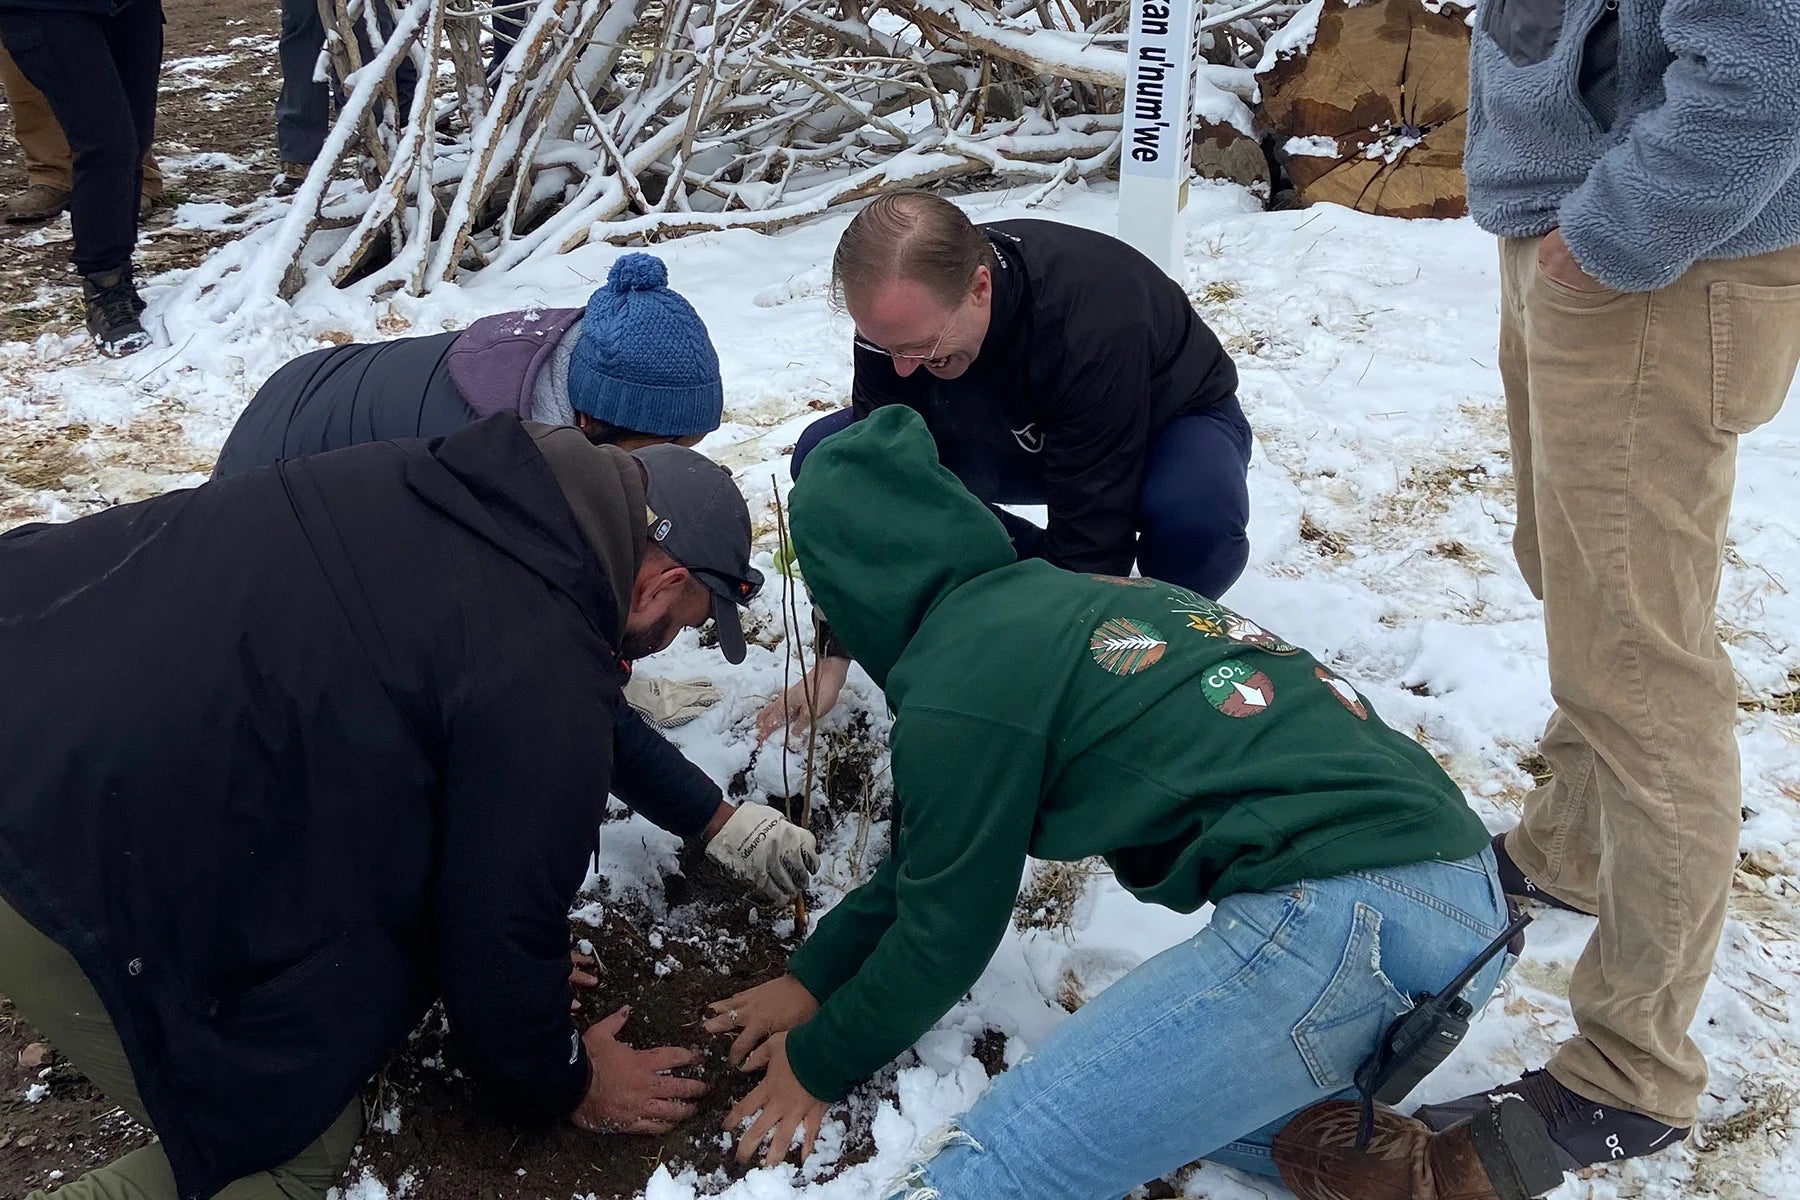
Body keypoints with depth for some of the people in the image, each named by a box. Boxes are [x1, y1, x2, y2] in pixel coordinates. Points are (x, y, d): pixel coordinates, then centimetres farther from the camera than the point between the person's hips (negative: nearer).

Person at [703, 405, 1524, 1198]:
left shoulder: (961, 682, -6)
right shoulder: (1050, 601, 21)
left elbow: (946, 931, 7)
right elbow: (934, 853, 30)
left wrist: (819, 1064, 24)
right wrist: (812, 977, 37)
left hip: (1341, 917, -10)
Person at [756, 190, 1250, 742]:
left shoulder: (1095, 321, -42)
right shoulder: (897, 316, -25)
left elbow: (1092, 531, -38)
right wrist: (834, 657, -18)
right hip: (1022, 435, 5)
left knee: (1197, 509, -43)